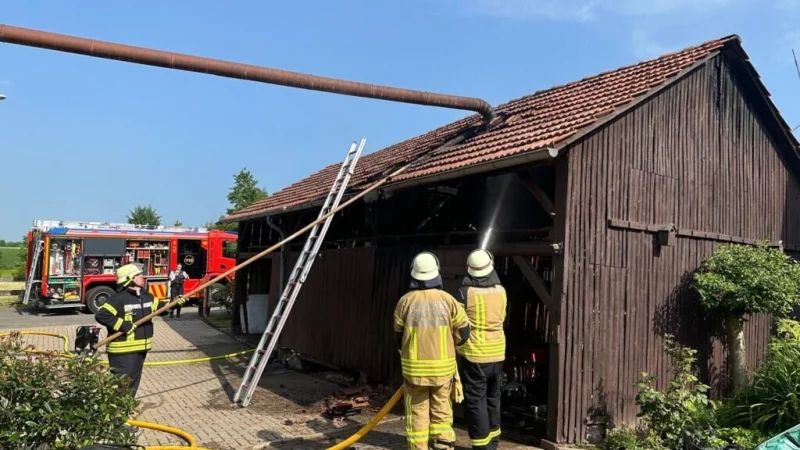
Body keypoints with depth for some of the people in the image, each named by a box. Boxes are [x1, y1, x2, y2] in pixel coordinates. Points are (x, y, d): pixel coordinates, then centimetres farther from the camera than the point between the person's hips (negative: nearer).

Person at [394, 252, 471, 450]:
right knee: (441, 413, 11)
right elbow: (463, 331, -1)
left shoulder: (405, 301, -7)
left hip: (414, 367, 0)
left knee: (417, 413, 9)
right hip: (442, 366, 1)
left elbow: (399, 335, 2)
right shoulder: (447, 300, -6)